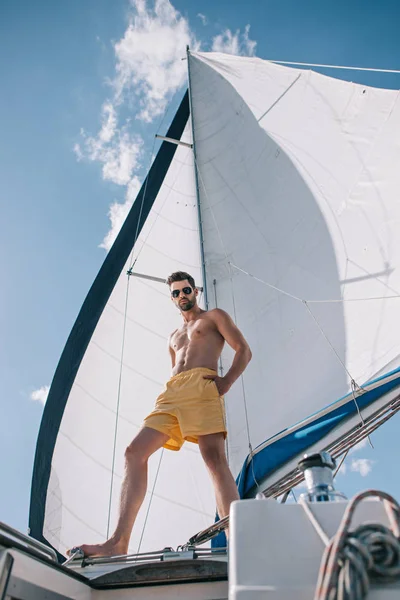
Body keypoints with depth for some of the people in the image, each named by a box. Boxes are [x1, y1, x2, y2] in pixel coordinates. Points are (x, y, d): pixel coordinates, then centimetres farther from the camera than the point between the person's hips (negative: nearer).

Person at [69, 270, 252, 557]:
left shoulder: (215, 316, 20)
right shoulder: (174, 337, 38)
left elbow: (244, 350, 8)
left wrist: (227, 381, -11)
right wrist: (172, 390, 14)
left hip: (203, 387, -6)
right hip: (172, 393, 6)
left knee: (215, 458, -26)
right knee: (135, 451, -12)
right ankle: (119, 542, -17)